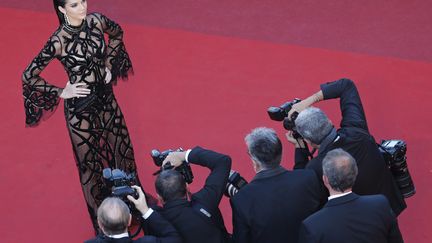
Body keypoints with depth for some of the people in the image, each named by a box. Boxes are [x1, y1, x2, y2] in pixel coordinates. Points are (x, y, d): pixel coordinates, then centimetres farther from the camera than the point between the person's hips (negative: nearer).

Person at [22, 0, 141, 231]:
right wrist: (62, 92, -13)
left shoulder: (96, 21, -10)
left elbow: (117, 32, 14)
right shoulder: (59, 41, -25)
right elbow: (29, 76, -18)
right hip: (81, 108, -5)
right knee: (92, 161, 11)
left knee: (120, 149, 20)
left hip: (106, 98, 5)